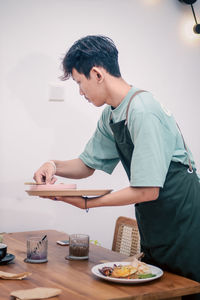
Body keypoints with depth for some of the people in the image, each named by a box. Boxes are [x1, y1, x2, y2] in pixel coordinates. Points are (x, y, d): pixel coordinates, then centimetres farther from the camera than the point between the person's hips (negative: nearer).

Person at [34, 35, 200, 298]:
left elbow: (147, 191, -25)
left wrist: (87, 203, -18)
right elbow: (88, 165, 15)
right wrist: (55, 166, -5)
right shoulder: (110, 115, 5)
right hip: (154, 227, 9)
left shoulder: (143, 113, -24)